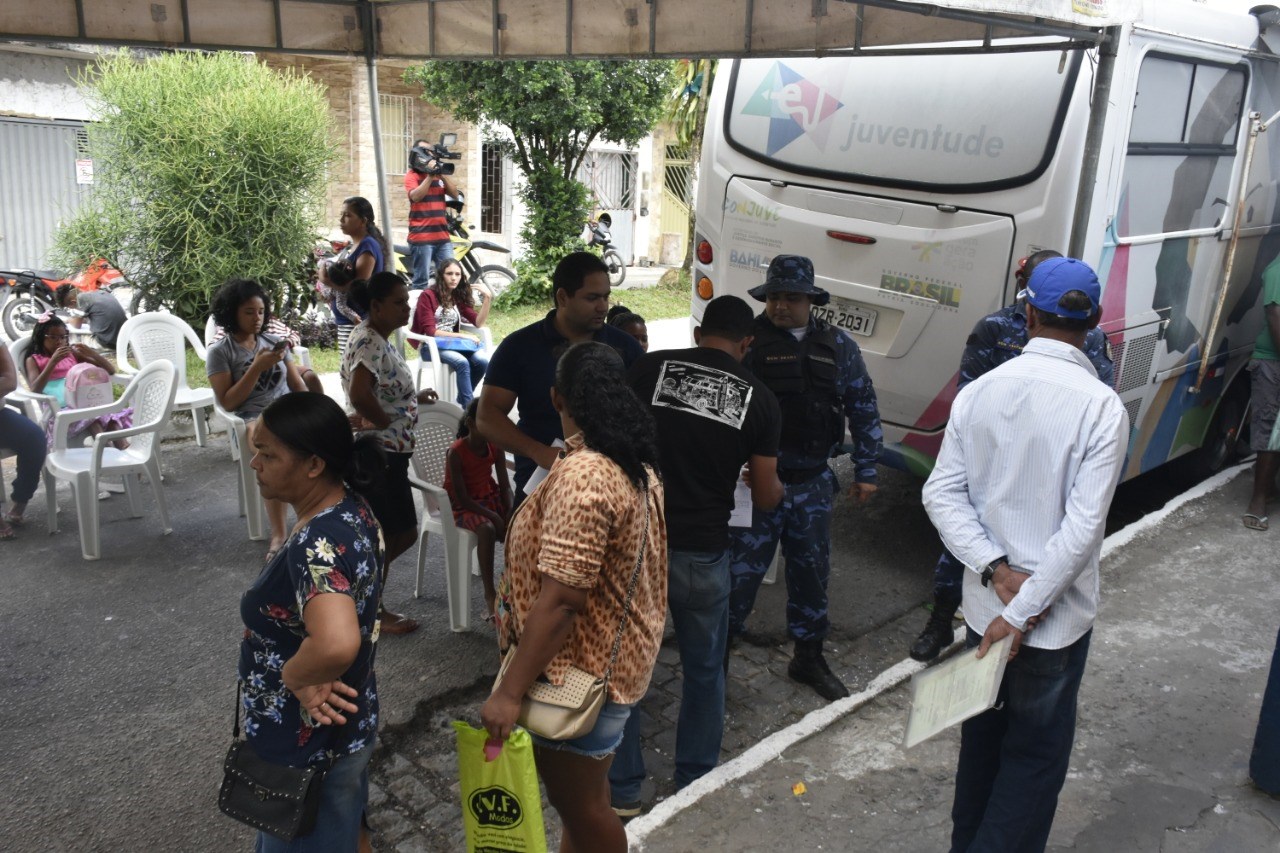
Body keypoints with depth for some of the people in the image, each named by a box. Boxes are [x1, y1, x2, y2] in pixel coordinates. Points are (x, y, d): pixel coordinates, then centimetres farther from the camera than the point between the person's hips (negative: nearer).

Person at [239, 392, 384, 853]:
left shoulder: (317, 545, -33)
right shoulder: (349, 508, -5)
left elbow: (336, 646, -50)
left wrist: (293, 678, -29)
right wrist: (306, 674, -10)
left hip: (308, 746, -8)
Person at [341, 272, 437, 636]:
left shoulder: (380, 339, 12)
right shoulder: (368, 342, -20)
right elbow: (359, 394, -35)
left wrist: (413, 397, 12)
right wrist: (383, 420, -20)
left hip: (390, 451, 10)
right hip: (378, 453, -10)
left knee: (401, 531, 18)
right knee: (387, 535, 4)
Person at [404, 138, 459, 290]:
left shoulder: (439, 174, 17)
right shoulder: (411, 175, 2)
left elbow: (455, 194, 8)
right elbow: (415, 196, -15)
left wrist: (443, 174, -4)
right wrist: (430, 175, -16)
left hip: (442, 235, 6)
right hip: (421, 236, -5)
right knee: (421, 281, -6)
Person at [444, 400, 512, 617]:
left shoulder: (496, 447, -3)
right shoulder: (456, 452, -20)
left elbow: (505, 485, 0)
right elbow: (461, 497, -21)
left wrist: (510, 510, -18)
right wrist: (493, 516, -27)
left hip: (490, 499, 6)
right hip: (463, 507, -6)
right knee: (487, 529, -35)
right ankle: (490, 595, -29)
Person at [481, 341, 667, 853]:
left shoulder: (583, 475, -27)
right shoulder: (635, 464, 3)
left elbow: (560, 600, -29)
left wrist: (508, 693, -24)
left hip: (577, 675, -9)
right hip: (611, 658, 9)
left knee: (580, 807, 10)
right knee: (581, 798, 25)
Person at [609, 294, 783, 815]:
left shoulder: (650, 368, -2)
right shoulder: (760, 400, 1)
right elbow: (766, 499, 5)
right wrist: (767, 479, 27)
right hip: (702, 555, 1)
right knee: (704, 673, 21)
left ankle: (621, 792, 27)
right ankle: (695, 789, 34)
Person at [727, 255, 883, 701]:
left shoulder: (839, 346, 5)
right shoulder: (749, 342, -8)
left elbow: (863, 410, 10)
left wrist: (864, 471, 9)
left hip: (813, 483, 4)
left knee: (812, 569, 16)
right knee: (741, 570, 0)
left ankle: (808, 656, 35)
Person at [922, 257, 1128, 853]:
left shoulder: (979, 391, -5)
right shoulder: (1100, 406, -17)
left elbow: (942, 494, -7)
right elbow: (1083, 528, -21)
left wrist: (997, 572, -11)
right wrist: (1022, 611, -17)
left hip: (983, 604, 5)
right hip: (1056, 620, -4)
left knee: (982, 736, 23)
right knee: (1036, 754, 13)